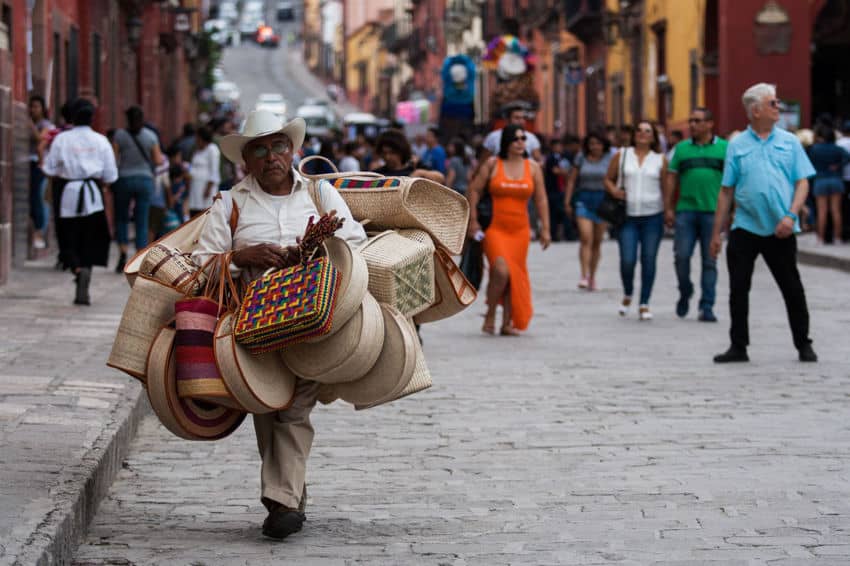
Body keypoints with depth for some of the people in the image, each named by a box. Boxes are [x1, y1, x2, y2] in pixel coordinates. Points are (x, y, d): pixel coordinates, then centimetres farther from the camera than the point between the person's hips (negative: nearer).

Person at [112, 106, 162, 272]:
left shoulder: (120, 135, -5)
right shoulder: (151, 136, 0)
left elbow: (114, 158, -5)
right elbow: (157, 160, 2)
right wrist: (161, 156, 23)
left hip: (124, 179, -1)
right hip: (145, 180, 1)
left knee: (121, 218, 14)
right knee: (142, 222, 3)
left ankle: (123, 252, -4)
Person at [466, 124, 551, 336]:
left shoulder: (533, 167, 7)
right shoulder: (493, 164, -1)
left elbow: (541, 199, 9)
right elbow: (473, 190, 4)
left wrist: (545, 229, 5)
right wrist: (473, 220, -1)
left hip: (520, 230, 4)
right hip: (495, 229, -3)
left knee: (515, 276, 4)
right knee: (501, 271, -21)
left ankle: (507, 324, 12)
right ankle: (490, 314, -1)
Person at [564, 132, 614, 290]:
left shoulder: (610, 158, 1)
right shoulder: (581, 158, 4)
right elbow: (571, 180, 8)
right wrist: (567, 202, 3)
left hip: (603, 200, 0)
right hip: (584, 201, 0)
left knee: (597, 241, 7)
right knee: (586, 238, -14)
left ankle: (592, 277, 18)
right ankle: (584, 276, -20)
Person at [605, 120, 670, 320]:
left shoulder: (660, 159, 6)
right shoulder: (621, 156, 7)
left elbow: (666, 188, 7)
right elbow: (608, 179, 14)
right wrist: (613, 190, -7)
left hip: (653, 216, 0)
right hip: (627, 216, 0)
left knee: (648, 260, 0)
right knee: (627, 260, -9)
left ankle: (644, 304, 9)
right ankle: (627, 295, 19)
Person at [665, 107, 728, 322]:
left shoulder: (724, 148, 5)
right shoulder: (681, 148, 10)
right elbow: (672, 179, 10)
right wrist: (669, 208, 4)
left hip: (713, 212, -1)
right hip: (685, 210, 2)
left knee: (709, 261, 1)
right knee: (681, 256, -4)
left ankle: (707, 307, 4)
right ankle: (685, 294, 20)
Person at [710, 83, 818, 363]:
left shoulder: (789, 142, 5)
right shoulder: (737, 146, 5)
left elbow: (802, 182, 2)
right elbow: (726, 191, 6)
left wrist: (791, 216, -14)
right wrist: (716, 233, 4)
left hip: (780, 230, 0)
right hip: (745, 227, 1)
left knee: (792, 288, 3)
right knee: (738, 289, 2)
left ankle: (804, 345, 15)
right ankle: (738, 346, 12)